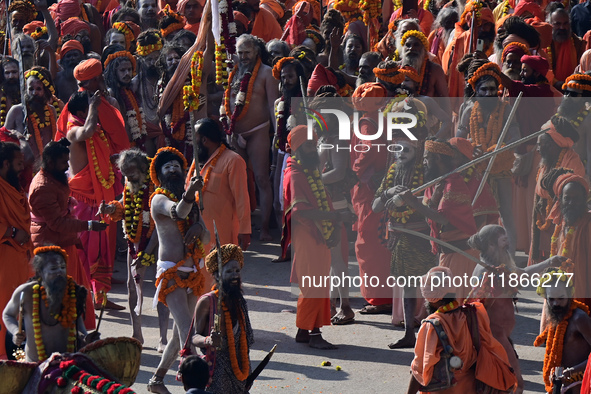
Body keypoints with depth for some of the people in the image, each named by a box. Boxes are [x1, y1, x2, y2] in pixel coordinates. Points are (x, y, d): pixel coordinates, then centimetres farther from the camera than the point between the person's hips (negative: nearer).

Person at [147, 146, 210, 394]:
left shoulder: (191, 201, 17)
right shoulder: (159, 199, -5)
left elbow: (206, 239, 15)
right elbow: (177, 212, -29)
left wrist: (198, 229, -9)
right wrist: (189, 193, -49)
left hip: (192, 274, 8)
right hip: (170, 273, -8)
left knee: (180, 333, 14)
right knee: (187, 330, -20)